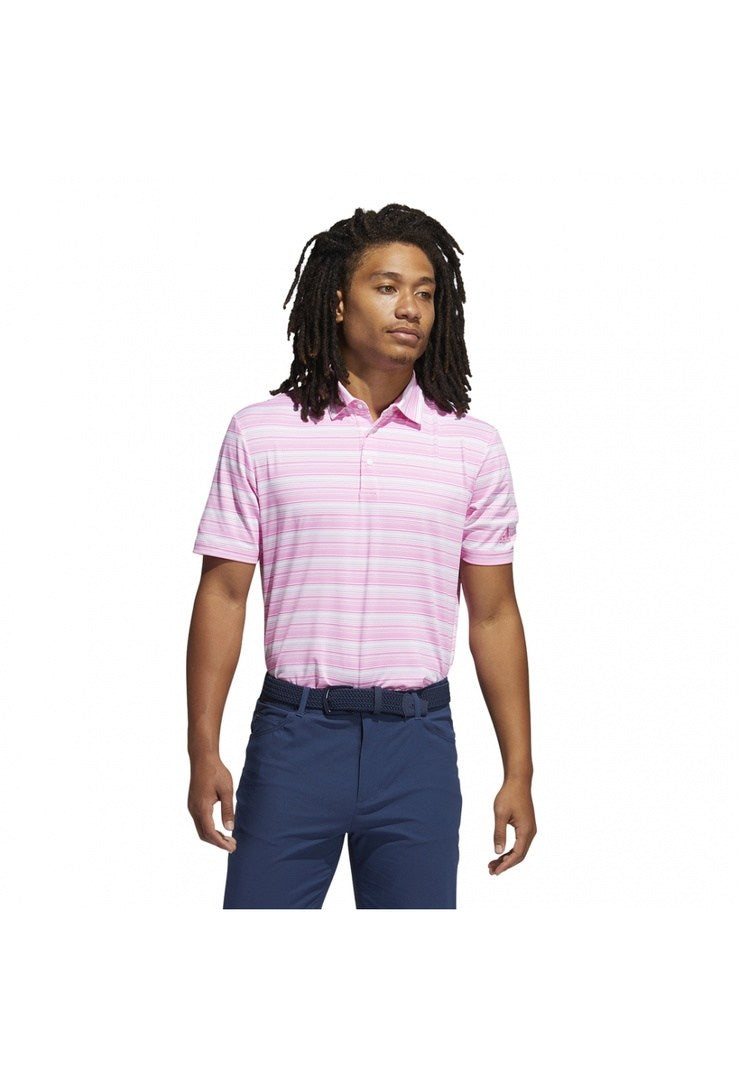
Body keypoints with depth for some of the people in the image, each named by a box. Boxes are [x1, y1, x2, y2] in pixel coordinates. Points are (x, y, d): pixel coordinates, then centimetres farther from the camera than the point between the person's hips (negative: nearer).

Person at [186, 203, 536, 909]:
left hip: (417, 743, 1)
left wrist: (518, 773, 4)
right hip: (294, 731, -1)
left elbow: (493, 615, 7)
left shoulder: (472, 446, 5)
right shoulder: (259, 434, 1)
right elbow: (222, 594, 2)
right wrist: (204, 751, -3)